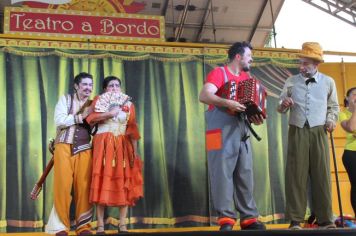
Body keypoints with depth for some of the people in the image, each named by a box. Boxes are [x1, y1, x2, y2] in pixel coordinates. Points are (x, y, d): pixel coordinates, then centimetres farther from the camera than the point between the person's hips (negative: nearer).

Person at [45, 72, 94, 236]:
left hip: (84, 149, 2)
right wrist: (81, 116, -8)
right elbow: (59, 121, -7)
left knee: (84, 186, -5)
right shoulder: (65, 99, 8)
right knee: (63, 185, -6)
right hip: (64, 146, -2)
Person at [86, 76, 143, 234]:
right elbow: (91, 118, -9)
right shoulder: (99, 100, 9)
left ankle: (122, 224, 1)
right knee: (103, 182, -7)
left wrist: (135, 151, 2)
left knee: (123, 183, -2)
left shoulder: (128, 104, 14)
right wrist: (110, 114, -13)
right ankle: (100, 224, -5)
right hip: (103, 145, -2)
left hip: (123, 146, 2)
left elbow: (132, 130, 8)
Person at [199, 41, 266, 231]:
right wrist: (226, 103, -29)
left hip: (242, 132, 7)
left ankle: (249, 218, 10)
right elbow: (203, 96, -17)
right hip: (221, 132, -7)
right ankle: (226, 219, -6)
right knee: (222, 174, -8)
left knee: (245, 175, 6)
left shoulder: (246, 78, 18)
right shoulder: (219, 73, -3)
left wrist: (256, 116, 1)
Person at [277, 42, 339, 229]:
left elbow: (333, 106, 18)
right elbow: (281, 109, 9)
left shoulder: (328, 82, 10)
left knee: (321, 175, -1)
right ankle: (295, 219, -1)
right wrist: (283, 105, -13)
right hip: (297, 132, 0)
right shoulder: (291, 82, 9)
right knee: (296, 174, -3)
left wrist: (332, 119, -1)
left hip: (319, 132, 0)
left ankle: (324, 219, 4)